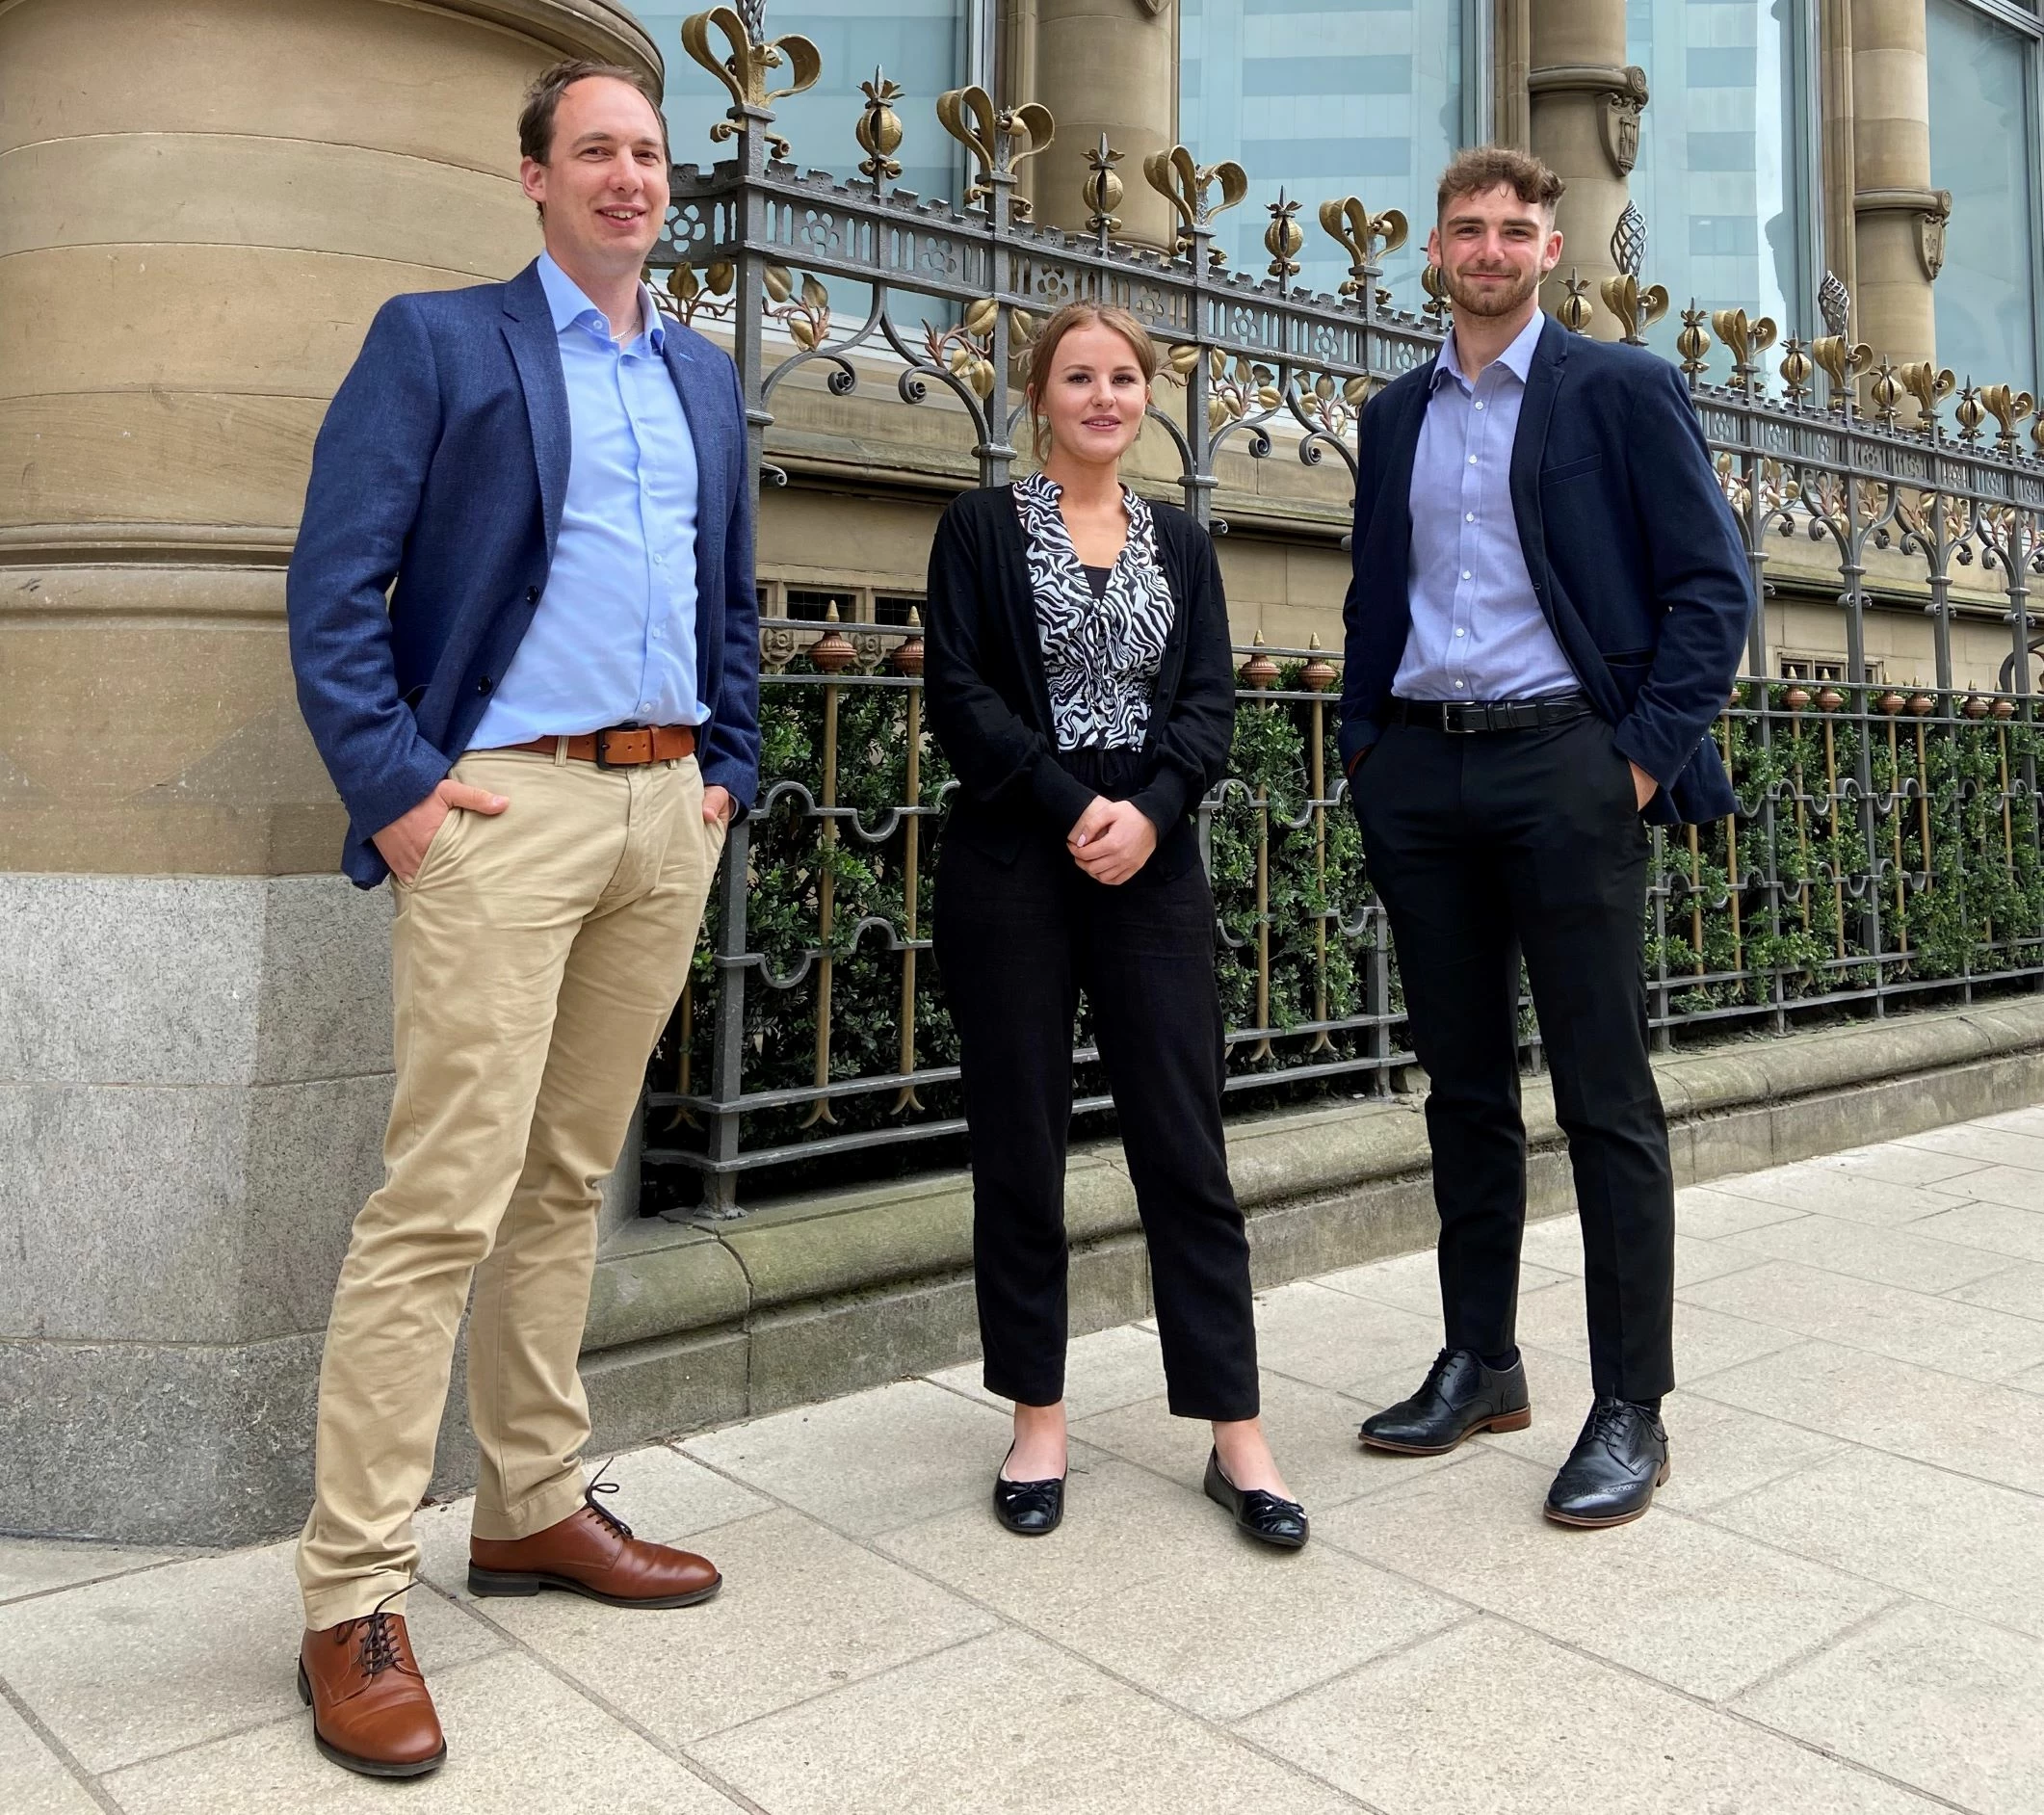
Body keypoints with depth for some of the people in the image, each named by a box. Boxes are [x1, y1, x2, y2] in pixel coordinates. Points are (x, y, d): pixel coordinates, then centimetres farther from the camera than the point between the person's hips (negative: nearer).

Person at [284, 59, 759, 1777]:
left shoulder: (704, 375, 20)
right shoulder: (436, 341, 2)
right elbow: (335, 587, -4)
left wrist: (728, 768, 13)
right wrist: (397, 789, -12)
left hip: (666, 813, 6)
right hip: (504, 809, -6)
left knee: (570, 1182, 13)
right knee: (445, 1200, -8)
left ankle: (534, 1508, 25)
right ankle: (354, 1603, 3)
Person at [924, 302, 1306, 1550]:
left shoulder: (1181, 544, 15)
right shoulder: (983, 528, 6)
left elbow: (1210, 700, 5)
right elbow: (959, 693, -3)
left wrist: (1149, 810, -13)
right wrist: (1071, 808, -13)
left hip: (1154, 863, 2)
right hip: (1014, 865, -2)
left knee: (1187, 1146, 1)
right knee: (1020, 1149, 4)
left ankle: (1237, 1435, 8)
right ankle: (1038, 1421, 17)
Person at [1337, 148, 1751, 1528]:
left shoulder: (1621, 389, 3)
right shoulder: (1396, 416, 17)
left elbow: (1713, 585, -2)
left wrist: (1649, 753, -10)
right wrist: (1364, 739, 8)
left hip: (1563, 763, -4)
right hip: (1420, 775, 5)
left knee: (1605, 1095, -2)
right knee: (1464, 1085, 10)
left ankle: (1631, 1409, 8)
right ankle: (1480, 1363, 22)